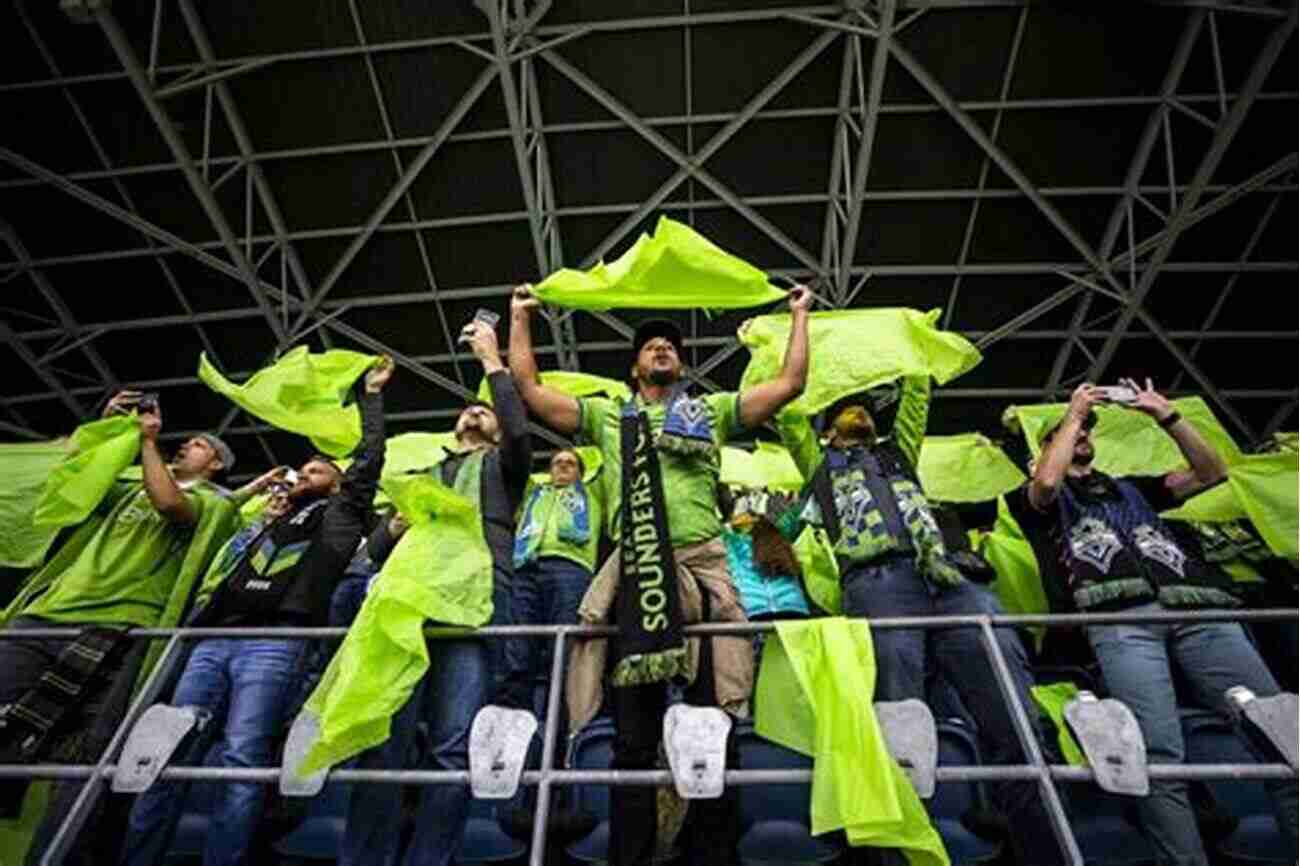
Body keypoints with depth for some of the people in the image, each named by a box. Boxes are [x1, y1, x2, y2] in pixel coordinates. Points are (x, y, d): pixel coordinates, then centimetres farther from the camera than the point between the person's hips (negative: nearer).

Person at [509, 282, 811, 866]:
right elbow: (529, 391, 22)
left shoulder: (713, 411, 22)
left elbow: (790, 384, 20)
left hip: (703, 565, 0)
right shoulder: (606, 415, 23)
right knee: (634, 735, 4)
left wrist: (799, 315, 27)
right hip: (634, 569, 0)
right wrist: (520, 318, 29)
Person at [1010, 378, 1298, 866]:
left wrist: (1166, 415, 22)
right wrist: (1073, 411, 10)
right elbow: (1046, 482, -2)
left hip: (1196, 609, 4)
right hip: (1118, 616, -4)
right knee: (1158, 753, -22)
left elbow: (1212, 474, 30)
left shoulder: (1131, 487, 37)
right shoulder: (1045, 499, 23)